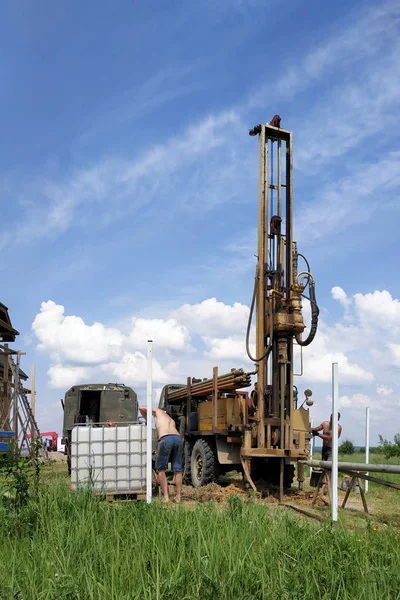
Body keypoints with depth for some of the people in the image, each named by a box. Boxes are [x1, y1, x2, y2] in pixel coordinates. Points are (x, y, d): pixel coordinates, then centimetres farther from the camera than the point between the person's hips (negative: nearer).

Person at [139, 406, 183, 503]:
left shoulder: (158, 411, 26)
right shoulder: (171, 420, 38)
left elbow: (141, 408, 28)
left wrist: (147, 419, 41)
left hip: (165, 438, -5)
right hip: (177, 438, 5)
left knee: (161, 469, 6)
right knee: (177, 469, 12)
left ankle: (166, 496, -2)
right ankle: (178, 496, 13)